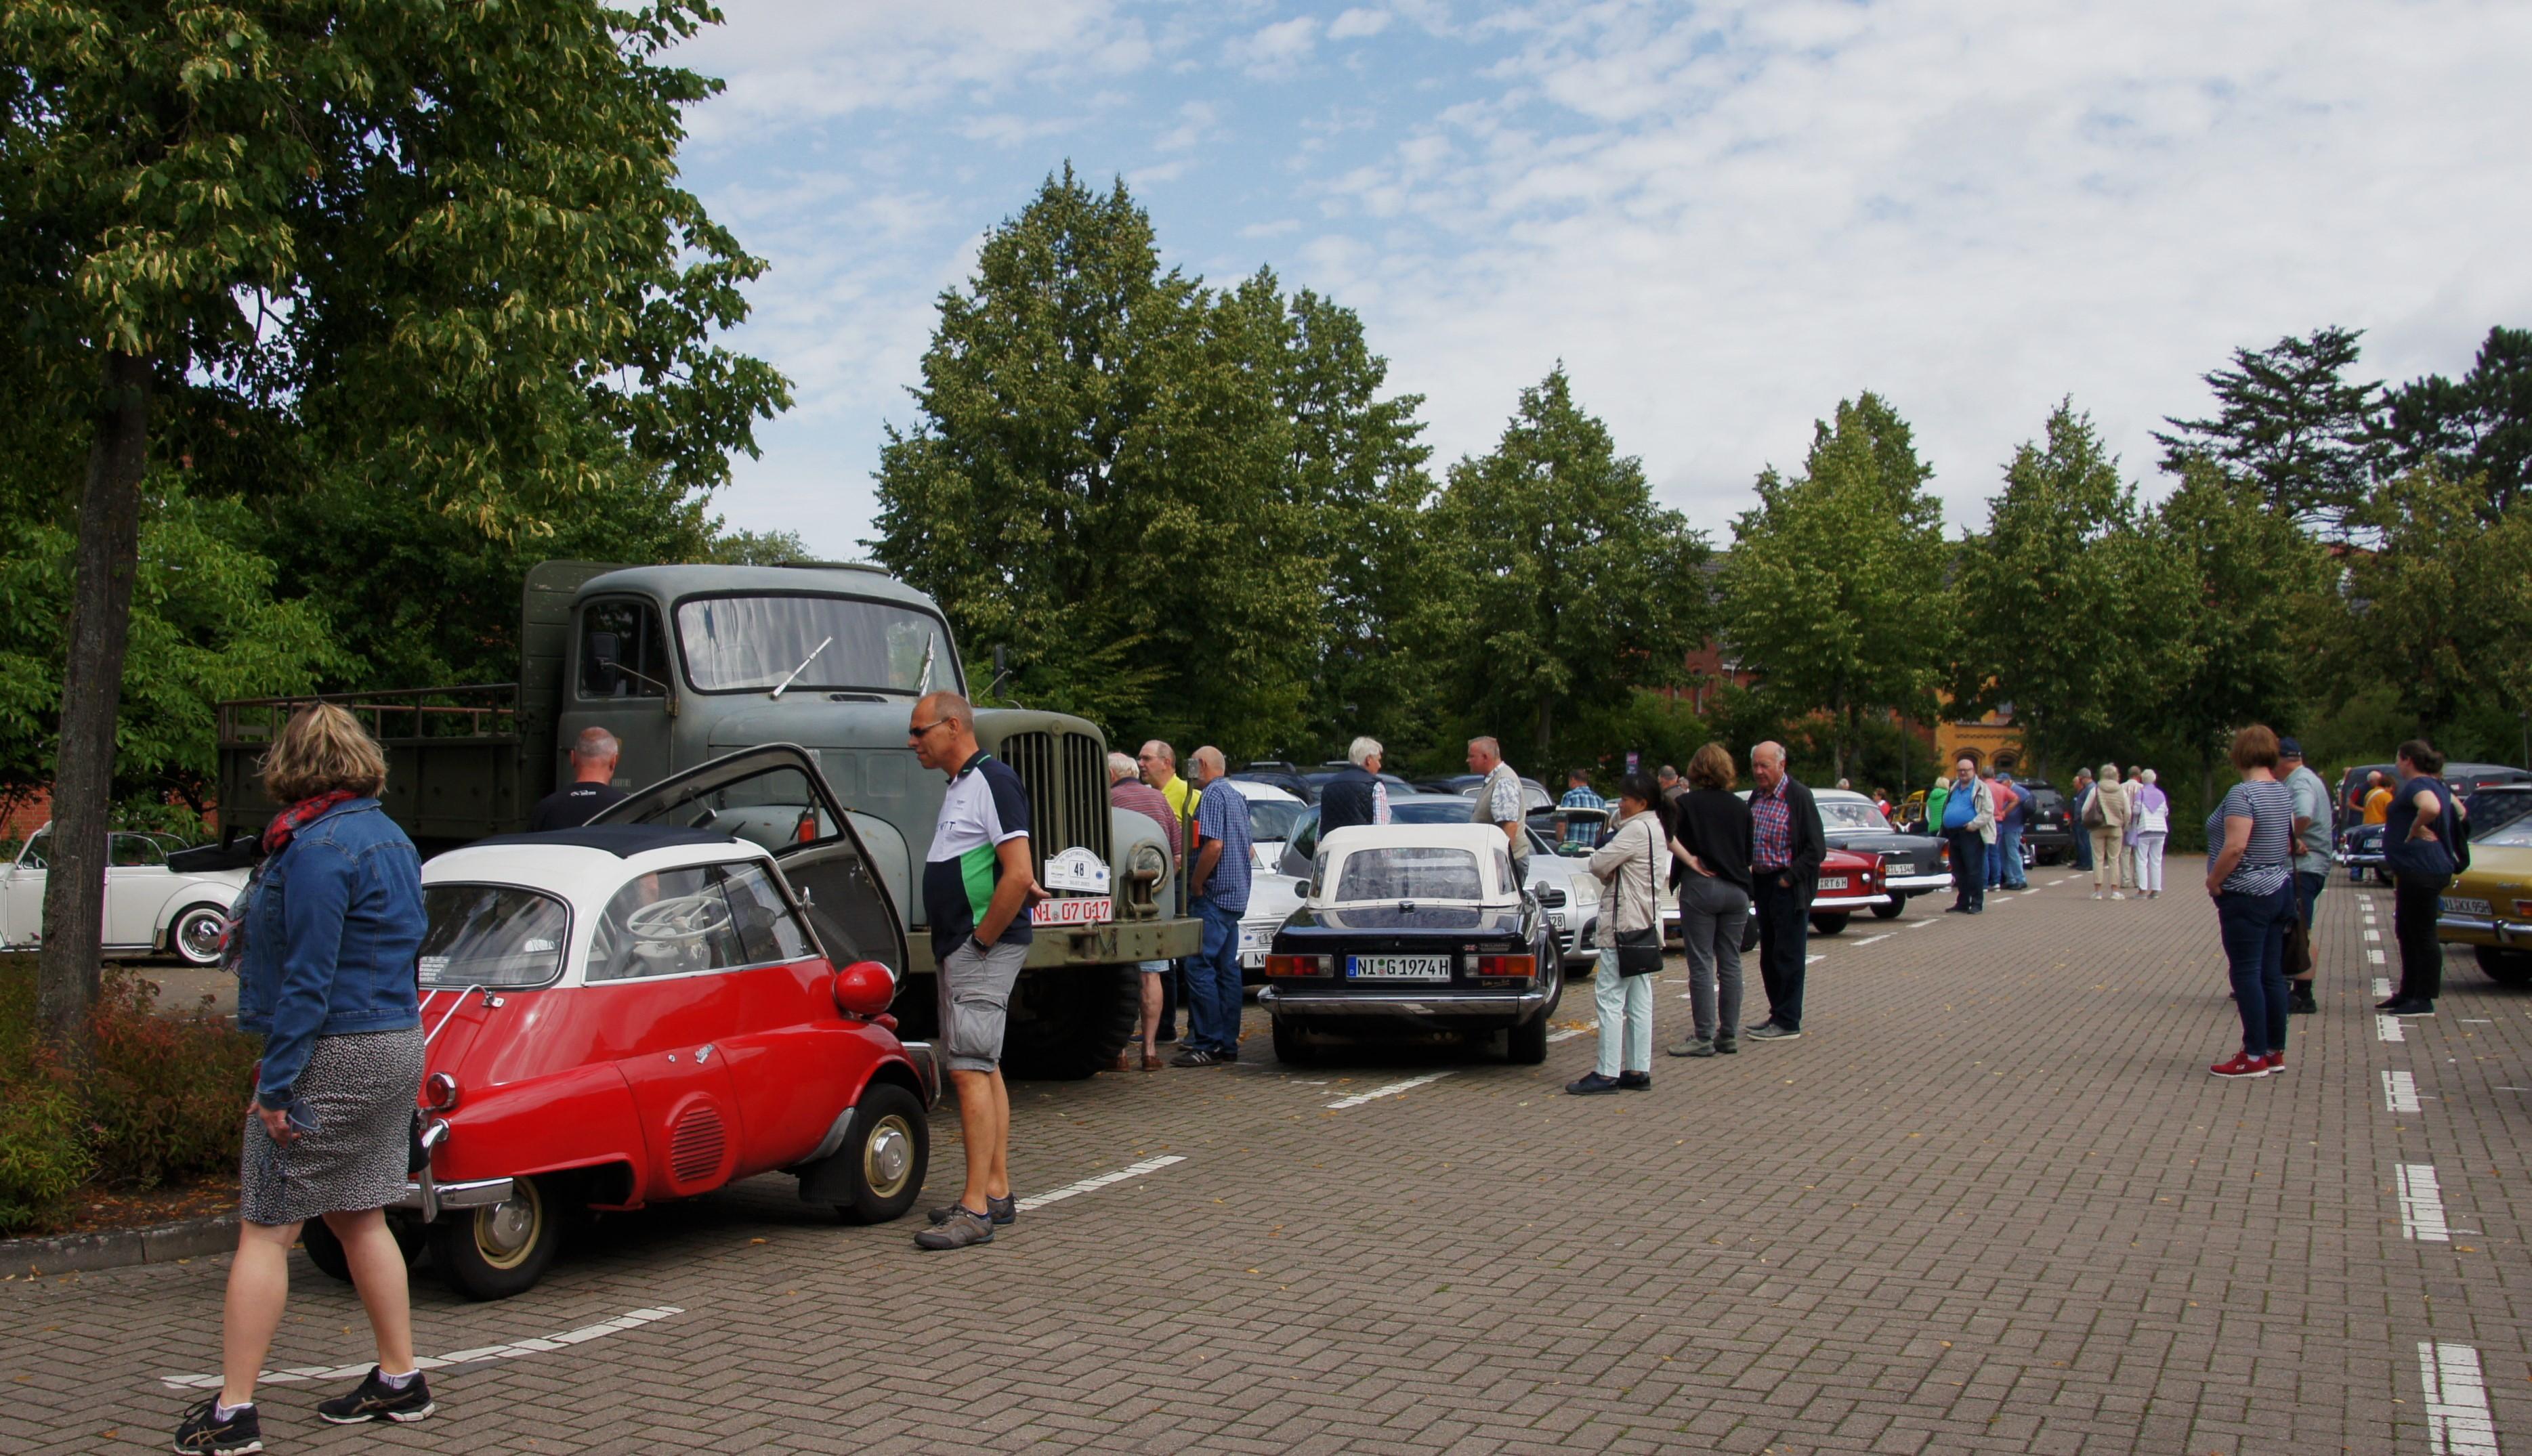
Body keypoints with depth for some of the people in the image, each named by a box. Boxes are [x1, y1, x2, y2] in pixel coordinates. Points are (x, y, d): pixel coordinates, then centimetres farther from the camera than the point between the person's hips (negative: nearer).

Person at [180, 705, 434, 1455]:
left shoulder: (317, 847, -16)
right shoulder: (390, 838, 12)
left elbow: (307, 977, -19)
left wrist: (277, 1083, -16)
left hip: (334, 1055, -9)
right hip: (398, 1046, 9)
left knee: (266, 1232, -1)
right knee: (361, 1221, 17)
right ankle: (400, 1380, 24)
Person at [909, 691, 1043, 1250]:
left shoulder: (992, 781, -14)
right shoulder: (959, 786, 17)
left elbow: (1018, 874, -22)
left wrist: (983, 939, -17)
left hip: (985, 947, -11)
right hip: (959, 949, 11)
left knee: (970, 1071, -13)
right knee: (983, 1069, 12)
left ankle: (976, 1210, -14)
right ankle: (998, 1194, 19)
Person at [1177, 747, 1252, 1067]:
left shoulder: (1213, 795, -11)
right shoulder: (1237, 797, 19)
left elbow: (1214, 845, -23)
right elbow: (1249, 851, 24)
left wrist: (1195, 885, -13)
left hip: (1214, 896, -10)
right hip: (1236, 896, 10)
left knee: (1199, 967, -11)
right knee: (1227, 968, 11)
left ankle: (1207, 1045, -13)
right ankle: (1228, 1043, 13)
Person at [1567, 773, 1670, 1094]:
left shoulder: (1637, 830, -15)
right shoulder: (1656, 830, 17)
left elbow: (1598, 865, -18)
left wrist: (1601, 853, 2)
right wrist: (1610, 871, -2)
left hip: (1625, 925, -10)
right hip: (1646, 924, 10)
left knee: (1610, 998, -8)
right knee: (1639, 1002, 10)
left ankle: (1608, 1073, -8)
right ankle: (1639, 1071, 13)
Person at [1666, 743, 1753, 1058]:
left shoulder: (1687, 802, -3)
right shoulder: (1740, 807, 10)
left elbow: (1667, 835, -20)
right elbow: (1749, 853, 13)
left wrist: (1690, 860, -12)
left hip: (1700, 888, -4)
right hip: (1737, 890, 5)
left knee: (1701, 965, -2)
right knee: (1730, 964, 9)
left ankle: (1704, 1038, -2)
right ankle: (1729, 1036, 11)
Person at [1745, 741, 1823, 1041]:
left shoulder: (1799, 797, -12)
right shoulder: (1756, 798, 9)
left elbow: (1816, 849, -14)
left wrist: (1788, 879, -15)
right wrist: (1751, 876, 6)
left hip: (1788, 889, -8)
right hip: (1762, 883, 8)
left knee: (1788, 956, -2)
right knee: (1768, 957, 13)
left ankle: (1788, 1023, 4)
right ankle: (1777, 1014, 24)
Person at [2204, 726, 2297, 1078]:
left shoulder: (2242, 794, -18)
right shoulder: (2284, 793, 10)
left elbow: (2235, 847, -25)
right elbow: (2290, 844, 18)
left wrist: (2213, 880, -13)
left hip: (2247, 895, -9)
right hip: (2280, 890, 9)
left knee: (2246, 974, -4)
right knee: (2272, 974, 12)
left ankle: (2255, 1057, -2)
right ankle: (2275, 1052, 18)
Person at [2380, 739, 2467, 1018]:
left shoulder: (2417, 785, -16)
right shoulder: (2438, 786, 17)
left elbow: (2431, 807, -38)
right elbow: (2458, 812, 32)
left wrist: (2413, 830, -22)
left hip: (2420, 871, -11)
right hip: (2420, 871, 11)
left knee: (2422, 935, -6)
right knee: (2407, 934, 18)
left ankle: (2424, 1000, -3)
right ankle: (2409, 993, 26)